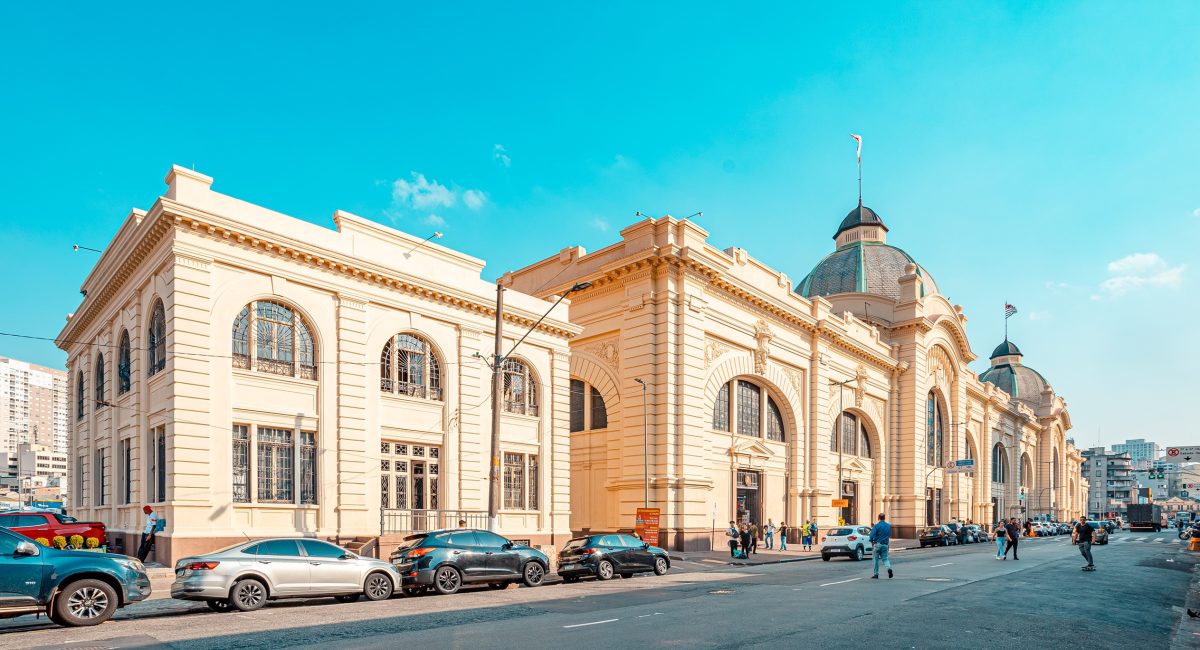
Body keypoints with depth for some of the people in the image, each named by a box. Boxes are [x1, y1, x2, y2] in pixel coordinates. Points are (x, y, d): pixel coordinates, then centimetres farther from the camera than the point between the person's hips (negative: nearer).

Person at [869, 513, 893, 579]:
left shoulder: (876, 526, -11)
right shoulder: (889, 526, 6)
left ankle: (876, 574, 10)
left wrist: (872, 542, 0)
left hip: (877, 544, -4)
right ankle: (889, 568, -16)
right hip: (885, 545, 4)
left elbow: (872, 535, -18)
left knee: (876, 559, 7)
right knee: (885, 558, 12)